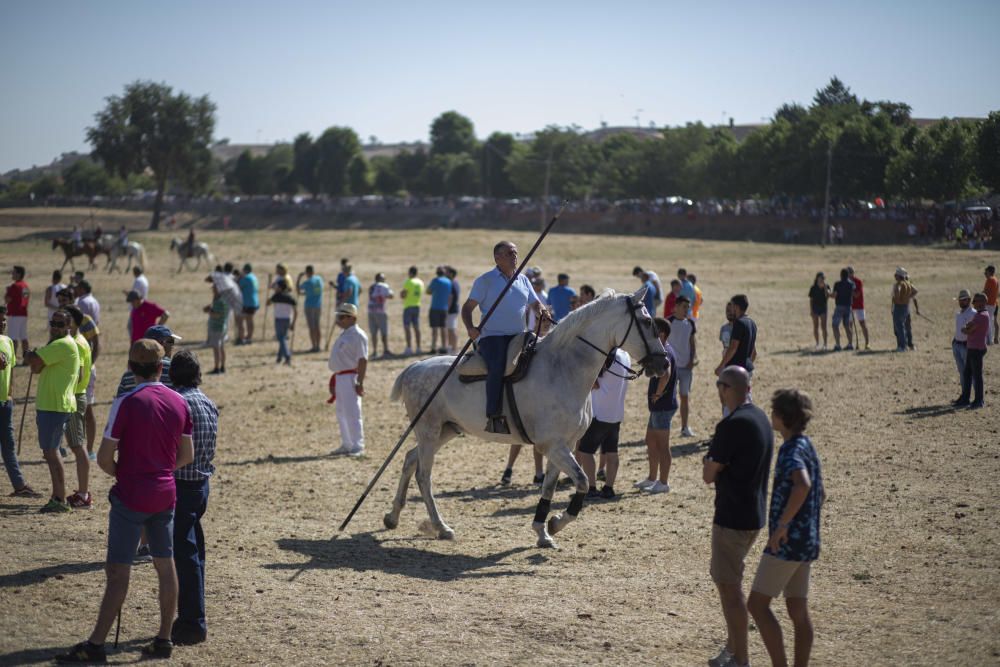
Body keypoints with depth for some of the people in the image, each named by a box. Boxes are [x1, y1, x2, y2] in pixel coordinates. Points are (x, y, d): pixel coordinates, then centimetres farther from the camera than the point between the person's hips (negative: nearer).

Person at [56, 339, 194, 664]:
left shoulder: (126, 403, -15)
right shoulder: (179, 403, 2)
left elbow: (104, 458, -12)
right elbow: (187, 456, 10)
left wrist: (121, 475, 6)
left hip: (130, 497, -5)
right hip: (165, 494, 5)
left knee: (118, 571, -3)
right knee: (165, 566, 12)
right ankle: (164, 640, 17)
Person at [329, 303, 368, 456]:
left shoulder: (357, 336, -14)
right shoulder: (344, 334, 16)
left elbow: (363, 360, -19)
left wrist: (360, 383, -23)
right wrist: (335, 378, 22)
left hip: (349, 378, -10)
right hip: (339, 377, 10)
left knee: (352, 412, -9)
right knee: (341, 413, 14)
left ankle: (357, 446, -5)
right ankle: (346, 444, 23)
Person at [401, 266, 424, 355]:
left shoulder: (408, 282, -13)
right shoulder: (420, 282, 10)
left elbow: (403, 295, -16)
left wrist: (401, 293, 7)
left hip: (408, 306, -7)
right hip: (417, 306, 7)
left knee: (407, 327, -5)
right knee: (416, 327, 10)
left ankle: (409, 347, -12)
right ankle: (418, 347, 10)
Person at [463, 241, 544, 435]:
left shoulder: (523, 280, 20)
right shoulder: (486, 280, 4)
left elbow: (535, 303, 22)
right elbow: (467, 307, 2)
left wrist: (541, 312, -2)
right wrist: (470, 328, -16)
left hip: (518, 336, 6)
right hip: (492, 336, -6)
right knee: (497, 368, -32)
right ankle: (494, 417, -34)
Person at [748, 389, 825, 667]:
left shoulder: (792, 450, -15)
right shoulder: (807, 446, 14)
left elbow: (802, 485, -36)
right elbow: (819, 495, 24)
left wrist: (782, 524, -29)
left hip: (787, 541, -10)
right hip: (806, 541, 10)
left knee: (757, 604, -6)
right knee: (798, 611, 11)